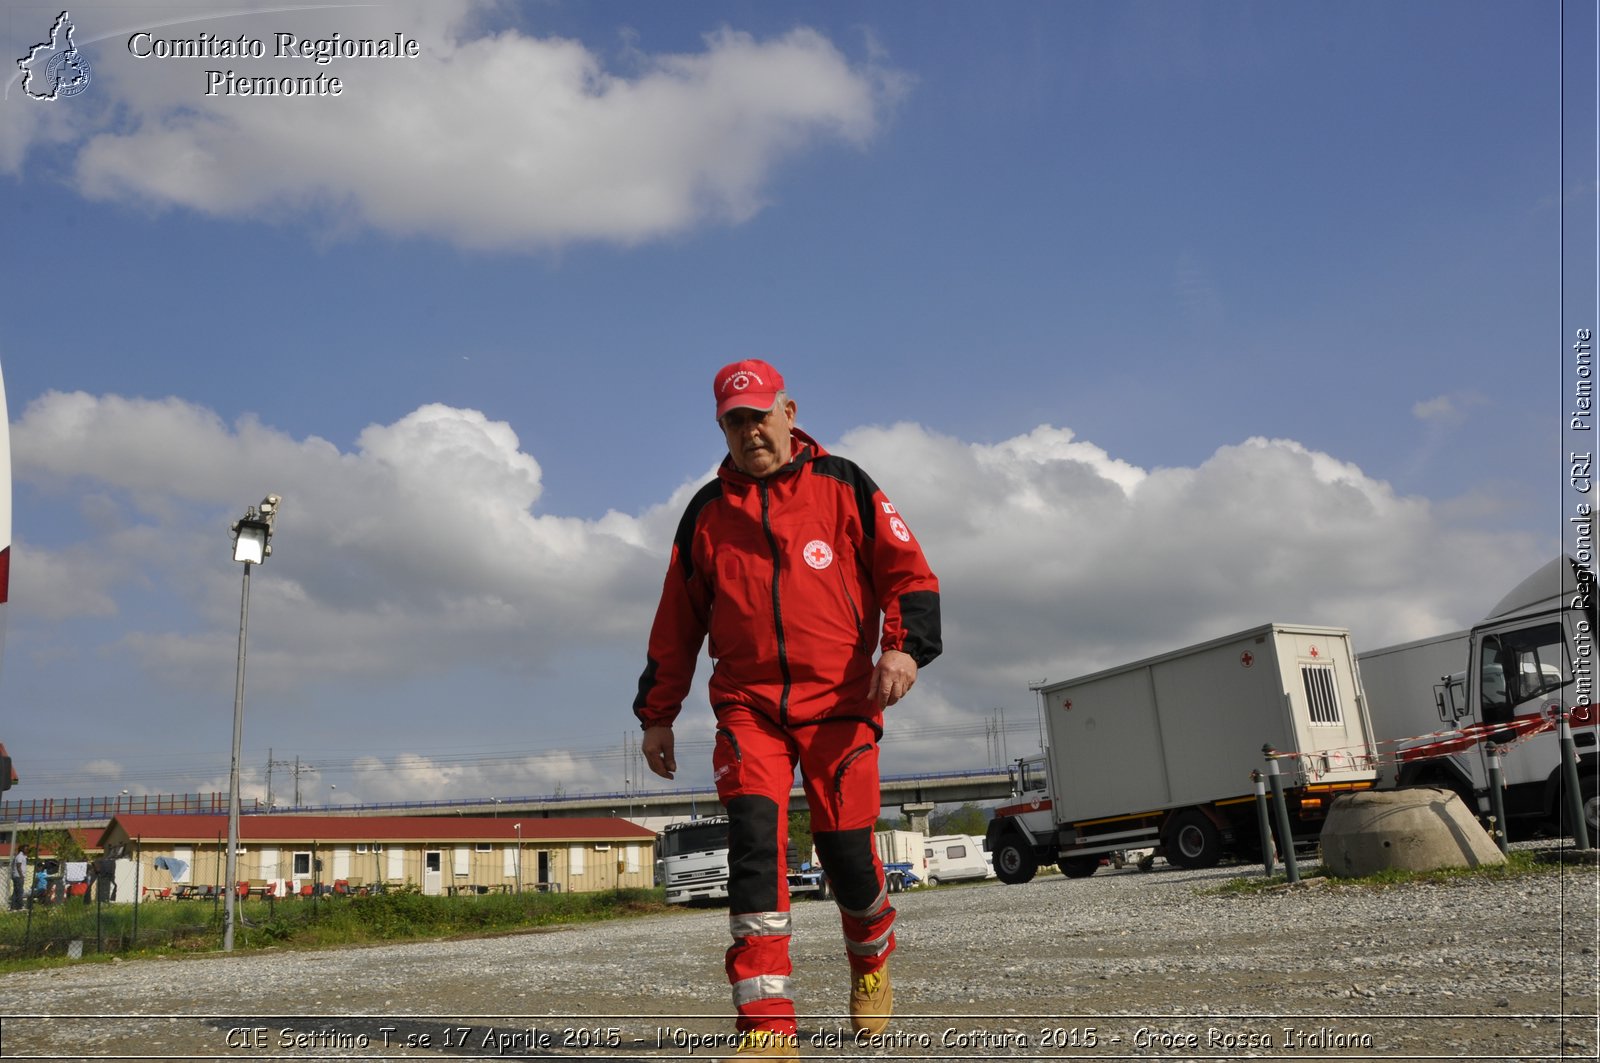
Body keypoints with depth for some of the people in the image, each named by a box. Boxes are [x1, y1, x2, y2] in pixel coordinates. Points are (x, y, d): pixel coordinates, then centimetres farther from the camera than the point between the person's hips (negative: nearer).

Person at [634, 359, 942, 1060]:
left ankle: (871, 956, 32)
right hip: (747, 705, 2)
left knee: (845, 850, -2)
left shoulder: (842, 487, 4)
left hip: (838, 699, -2)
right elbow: (677, 621, 17)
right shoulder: (706, 513, 12)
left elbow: (908, 573, 0)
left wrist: (904, 645, -18)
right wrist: (657, 712, 15)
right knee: (753, 839, -15)